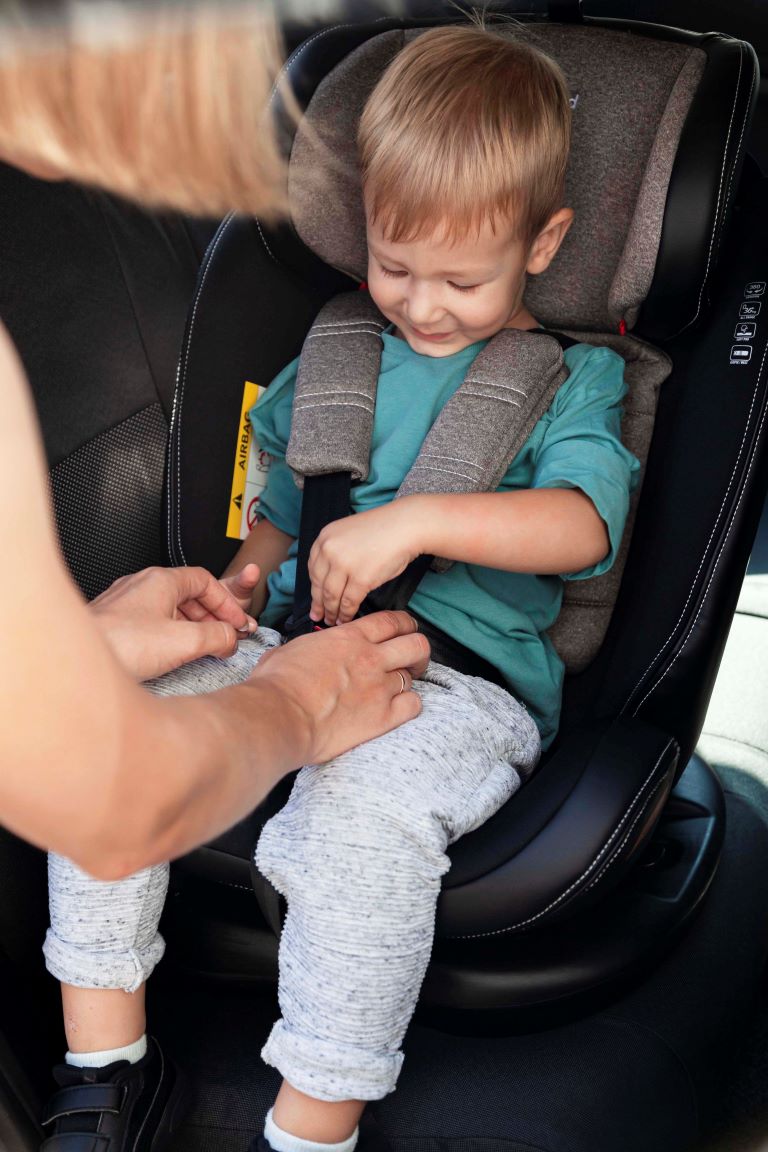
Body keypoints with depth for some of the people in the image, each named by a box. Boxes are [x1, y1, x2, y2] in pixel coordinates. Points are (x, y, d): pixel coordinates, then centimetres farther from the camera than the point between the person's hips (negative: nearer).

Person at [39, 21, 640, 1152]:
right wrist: (248, 574, 8)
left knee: (364, 808, -37)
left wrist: (414, 520, -23)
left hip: (462, 685, -5)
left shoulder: (570, 379, 5)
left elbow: (586, 521, -13)